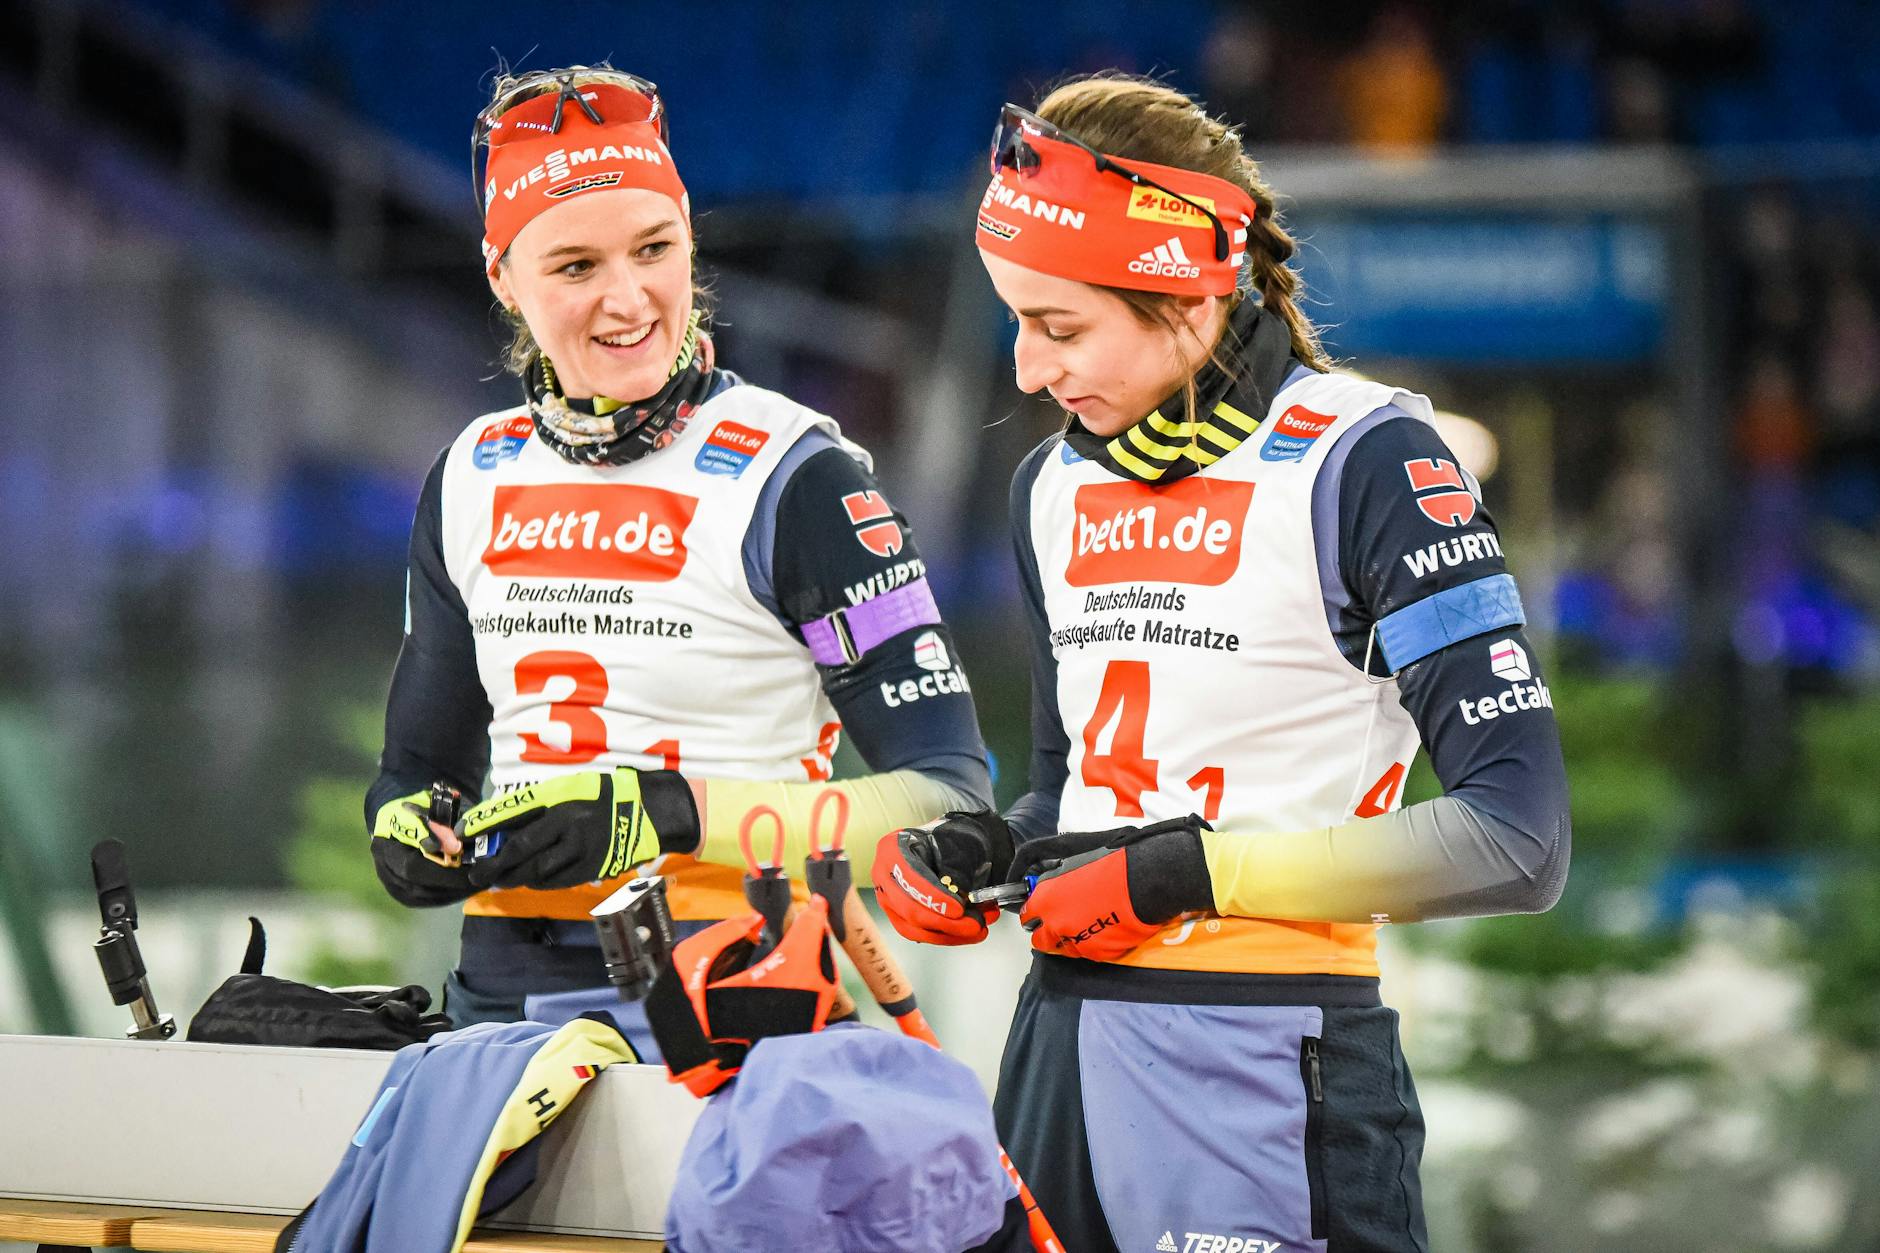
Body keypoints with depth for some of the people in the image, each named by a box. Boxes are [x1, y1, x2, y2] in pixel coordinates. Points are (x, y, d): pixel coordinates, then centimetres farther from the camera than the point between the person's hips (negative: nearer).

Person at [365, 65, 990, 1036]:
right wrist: (411, 837, 1)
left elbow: (948, 800, -9)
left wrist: (675, 813, -19)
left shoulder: (793, 478, -4)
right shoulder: (472, 480, 13)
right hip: (506, 991, 6)